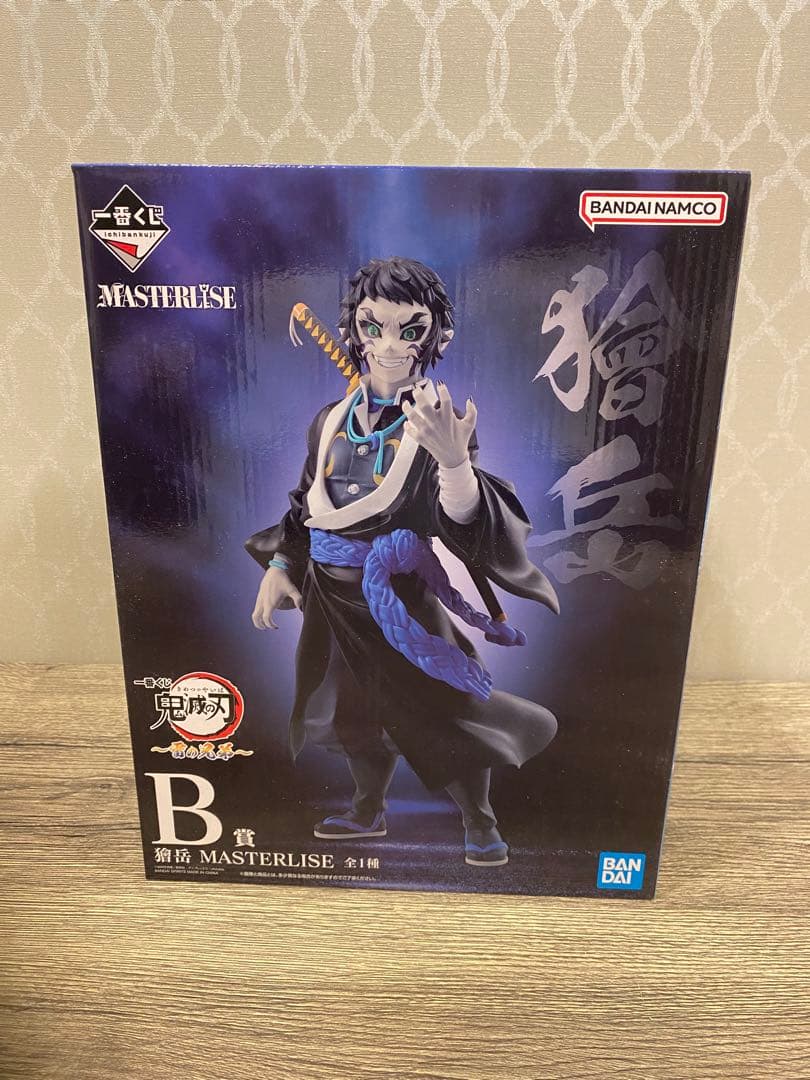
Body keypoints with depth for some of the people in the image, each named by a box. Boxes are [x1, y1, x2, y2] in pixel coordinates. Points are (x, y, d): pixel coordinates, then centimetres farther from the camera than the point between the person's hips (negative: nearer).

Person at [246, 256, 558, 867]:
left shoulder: (438, 425, -14)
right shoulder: (331, 420, 2)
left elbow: (463, 524, -28)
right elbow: (304, 506, 14)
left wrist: (455, 461, -45)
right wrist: (279, 566, 4)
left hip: (399, 596, -5)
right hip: (332, 594, 5)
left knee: (443, 714, 7)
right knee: (355, 712, 21)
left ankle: (480, 823, 34)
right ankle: (369, 812, 46)